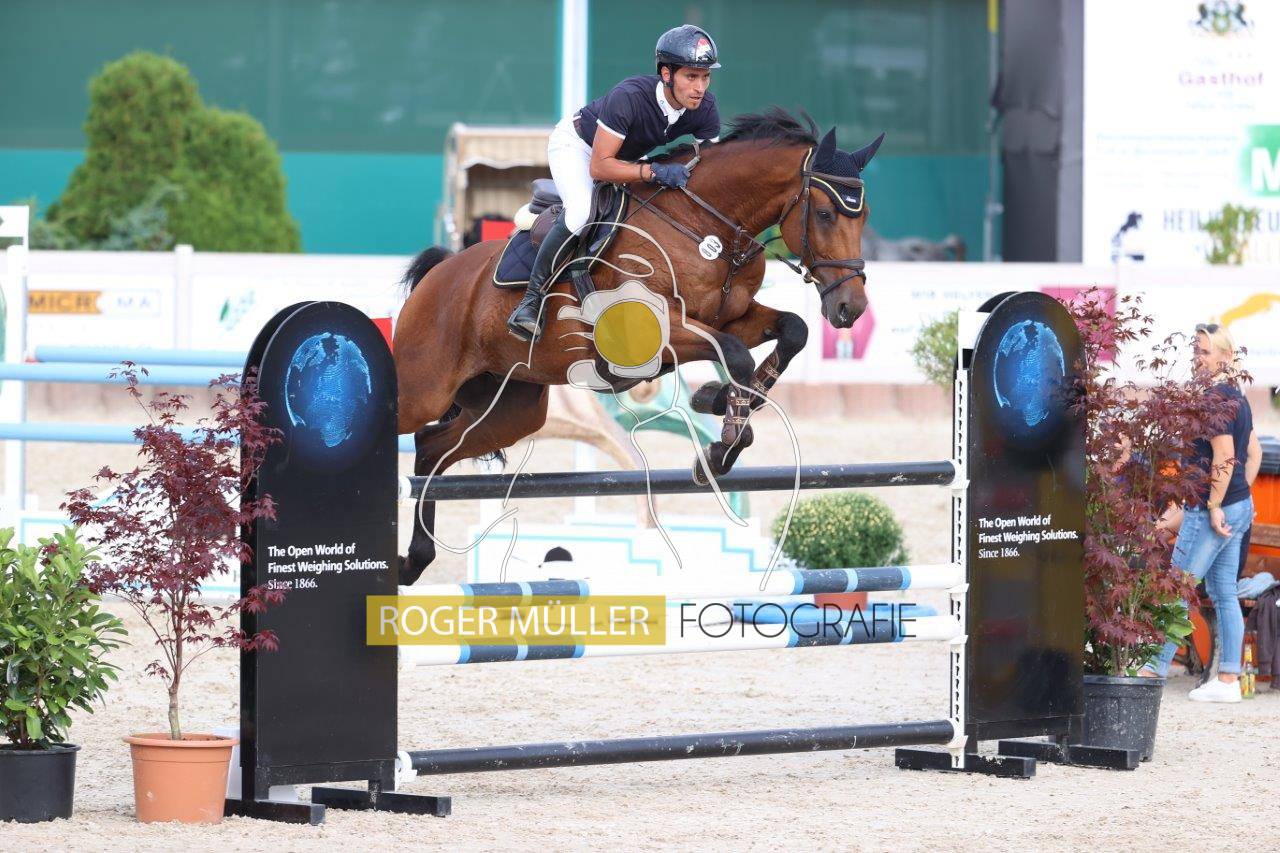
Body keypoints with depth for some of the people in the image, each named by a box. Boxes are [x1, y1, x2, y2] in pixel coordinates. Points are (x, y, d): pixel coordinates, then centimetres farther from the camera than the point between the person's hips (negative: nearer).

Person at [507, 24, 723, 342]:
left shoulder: (705, 107, -23)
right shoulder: (629, 97, -40)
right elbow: (598, 166, -39)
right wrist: (654, 172, -50)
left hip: (628, 157, 7)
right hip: (575, 144, -7)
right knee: (582, 210, -32)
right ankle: (532, 298, -21)